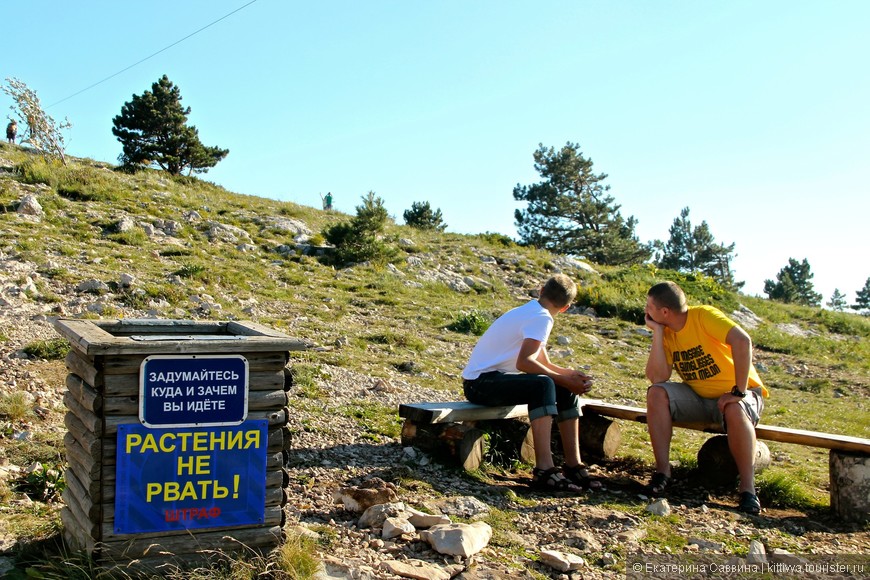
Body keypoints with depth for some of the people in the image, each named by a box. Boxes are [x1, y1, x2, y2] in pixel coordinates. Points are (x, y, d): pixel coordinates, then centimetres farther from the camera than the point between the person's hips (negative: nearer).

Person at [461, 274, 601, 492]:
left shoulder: (530, 312, 15)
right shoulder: (542, 318, -15)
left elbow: (545, 364, 18)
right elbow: (523, 362, -28)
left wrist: (571, 375, 0)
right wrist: (565, 380, -20)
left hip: (496, 380, 10)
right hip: (480, 382, -10)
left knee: (567, 391, 5)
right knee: (543, 385, -32)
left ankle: (573, 465, 6)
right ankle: (544, 470, -35)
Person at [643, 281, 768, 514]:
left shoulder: (704, 316, -20)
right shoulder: (667, 333, -4)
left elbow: (742, 341, -35)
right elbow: (657, 378, -16)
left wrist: (739, 391, -33)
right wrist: (657, 332, -17)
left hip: (735, 394, -5)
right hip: (698, 396, 5)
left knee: (735, 411, -37)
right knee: (657, 393, -19)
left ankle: (748, 488, -24)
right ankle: (663, 469, -15)